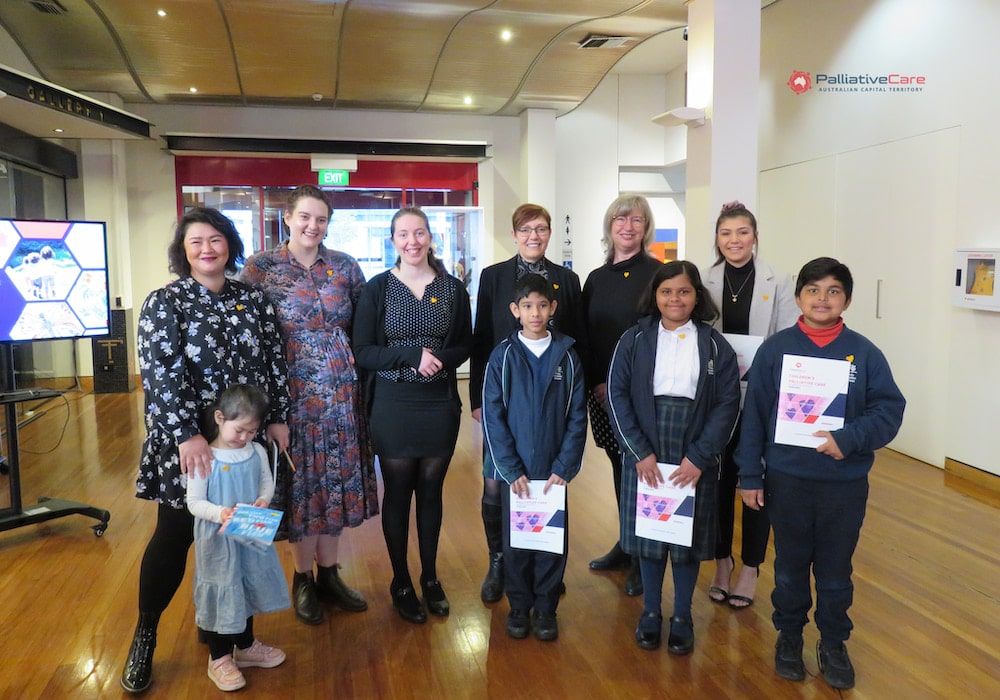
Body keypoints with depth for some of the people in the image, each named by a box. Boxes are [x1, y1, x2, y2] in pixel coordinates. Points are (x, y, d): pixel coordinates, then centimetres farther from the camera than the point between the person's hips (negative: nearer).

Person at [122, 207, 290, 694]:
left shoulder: (253, 299, 5)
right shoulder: (164, 303, -6)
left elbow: (274, 361, 7)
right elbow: (160, 373, -15)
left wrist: (278, 418, 3)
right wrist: (187, 435, -23)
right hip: (185, 442, -3)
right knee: (174, 536, 4)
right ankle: (145, 635, 24)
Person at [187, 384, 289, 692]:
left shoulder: (257, 452, -3)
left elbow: (267, 482, 6)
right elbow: (194, 502, -16)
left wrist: (264, 500, -15)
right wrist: (219, 513, -32)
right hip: (218, 540, -5)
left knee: (248, 589, 20)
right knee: (221, 594, 6)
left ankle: (246, 646, 41)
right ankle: (219, 658, 26)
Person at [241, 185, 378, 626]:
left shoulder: (345, 266, 5)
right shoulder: (260, 267, -2)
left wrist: (350, 359, 2)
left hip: (340, 390, 3)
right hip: (291, 389, -2)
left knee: (335, 477, 10)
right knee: (298, 479, 6)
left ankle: (329, 574, 27)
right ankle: (303, 579, 25)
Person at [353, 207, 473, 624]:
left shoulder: (453, 288, 3)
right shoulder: (377, 288, -3)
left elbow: (465, 346, 6)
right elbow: (363, 352, -7)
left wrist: (441, 360, -16)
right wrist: (413, 356, -21)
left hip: (440, 403, 2)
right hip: (393, 405, -2)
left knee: (431, 490, 13)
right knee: (397, 492, 8)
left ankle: (430, 578, 30)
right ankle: (401, 583, 25)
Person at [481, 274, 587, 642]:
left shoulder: (567, 356, 0)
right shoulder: (503, 355, -3)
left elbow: (577, 417, -1)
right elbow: (492, 416, -5)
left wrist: (564, 468, -8)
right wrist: (511, 470, -10)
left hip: (555, 470, 1)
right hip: (513, 469, -1)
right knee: (515, 538, 10)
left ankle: (546, 607, 26)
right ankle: (519, 605, 28)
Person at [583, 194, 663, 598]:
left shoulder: (657, 274, -6)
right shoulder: (597, 278, 11)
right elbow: (587, 337, 11)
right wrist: (597, 382, 0)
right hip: (603, 393, 5)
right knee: (620, 468, 14)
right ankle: (627, 545, 29)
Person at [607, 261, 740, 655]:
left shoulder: (715, 345, 1)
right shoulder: (635, 340, 1)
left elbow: (728, 404, -3)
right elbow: (617, 395, -4)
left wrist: (699, 458, -11)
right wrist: (640, 452, -12)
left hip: (694, 462, 0)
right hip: (644, 457, 0)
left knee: (688, 536, 10)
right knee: (648, 533, 9)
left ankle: (682, 616, 29)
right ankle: (650, 611, 28)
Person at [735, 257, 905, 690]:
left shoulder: (865, 353, -4)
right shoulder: (775, 349, -4)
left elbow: (889, 410, -6)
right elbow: (754, 416, -3)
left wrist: (848, 439, -23)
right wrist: (750, 476, -3)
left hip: (845, 484, 0)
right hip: (787, 480, 0)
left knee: (835, 571, 15)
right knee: (790, 565, 16)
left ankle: (833, 643, 35)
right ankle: (789, 635, 36)